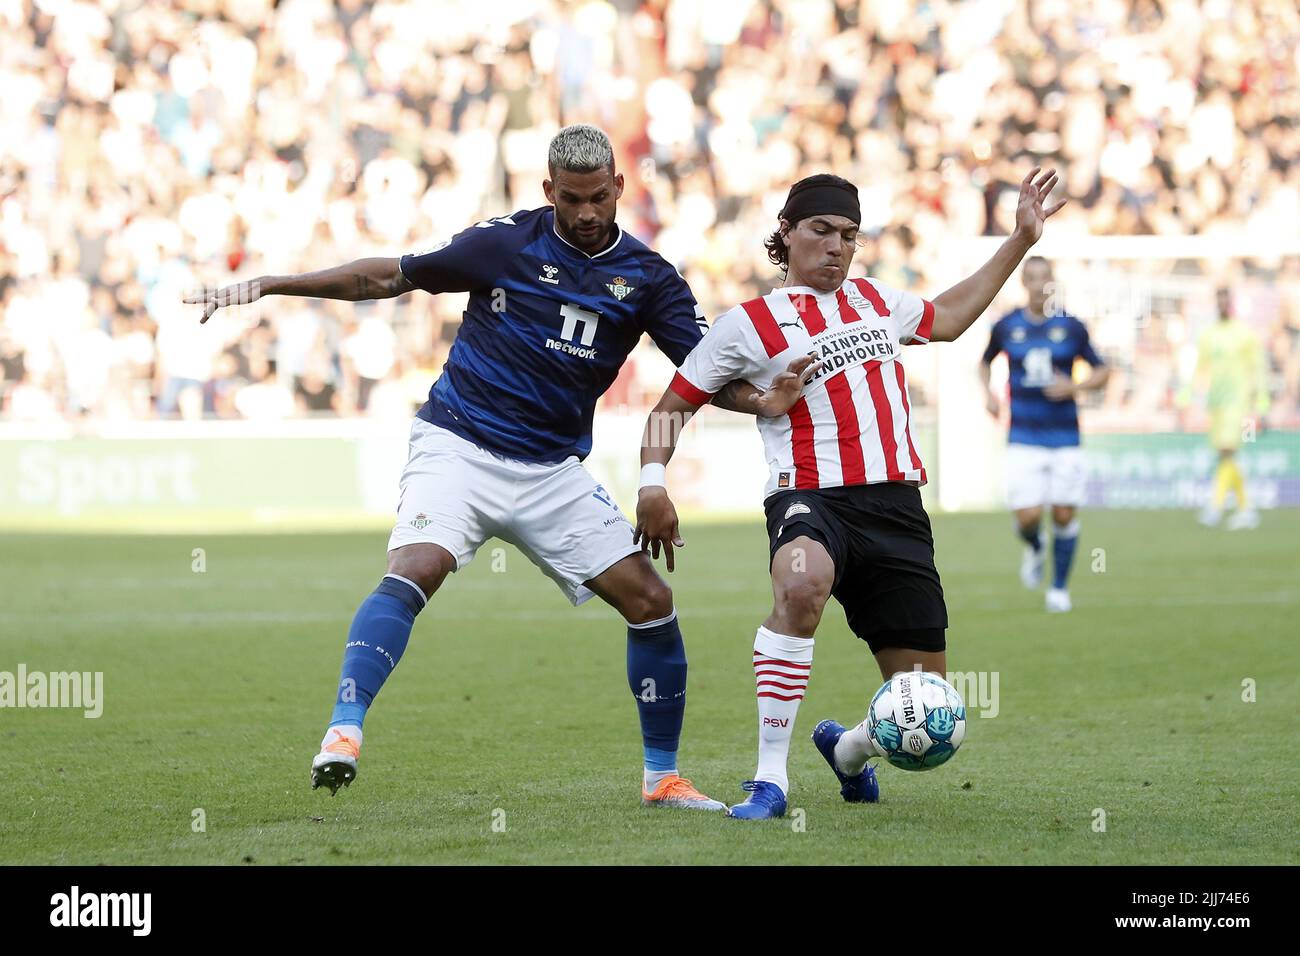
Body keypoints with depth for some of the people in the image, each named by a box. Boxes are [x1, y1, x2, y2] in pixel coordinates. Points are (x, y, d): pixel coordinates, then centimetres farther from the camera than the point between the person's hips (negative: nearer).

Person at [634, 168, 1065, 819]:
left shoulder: (876, 300, 20)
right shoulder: (750, 324, 5)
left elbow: (947, 317, 40)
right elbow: (673, 405, 11)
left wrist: (1021, 240, 40)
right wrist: (652, 484, -4)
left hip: (896, 504, 5)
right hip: (811, 498, -5)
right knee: (801, 584, -43)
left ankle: (848, 749, 35)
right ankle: (769, 779, -34)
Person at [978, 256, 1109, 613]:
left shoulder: (1071, 327, -1)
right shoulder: (1006, 326, 2)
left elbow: (1102, 370, 7)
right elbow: (985, 362, 21)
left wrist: (1075, 386, -11)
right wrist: (988, 393, 4)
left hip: (1064, 436, 0)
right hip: (1023, 437, 0)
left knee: (1065, 514, 1)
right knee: (1028, 516, -11)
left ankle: (1060, 587, 19)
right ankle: (1034, 549, 26)